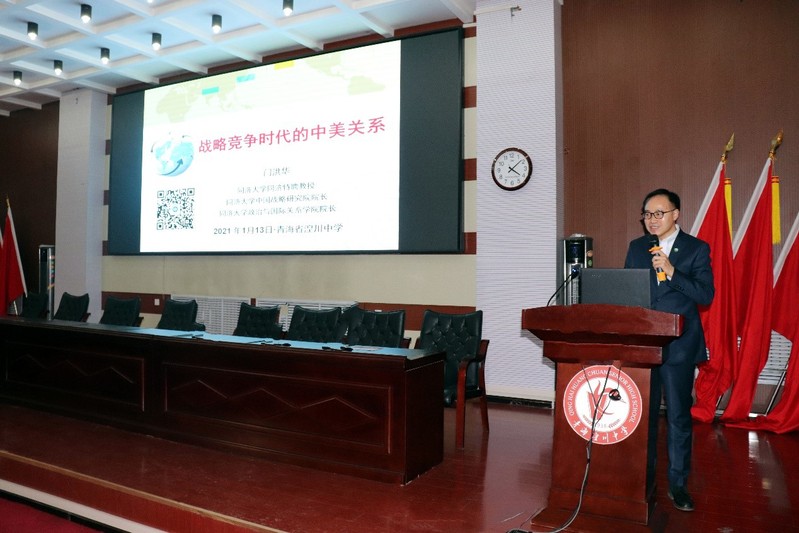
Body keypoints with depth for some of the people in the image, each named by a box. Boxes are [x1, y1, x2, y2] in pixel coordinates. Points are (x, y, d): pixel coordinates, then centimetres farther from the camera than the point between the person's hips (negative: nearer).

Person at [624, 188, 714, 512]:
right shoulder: (637, 248, 9)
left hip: (678, 346, -3)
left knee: (679, 416, 4)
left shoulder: (697, 248, -1)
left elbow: (706, 295, -10)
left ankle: (678, 485, 18)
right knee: (643, 412, 13)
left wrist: (671, 271, -21)